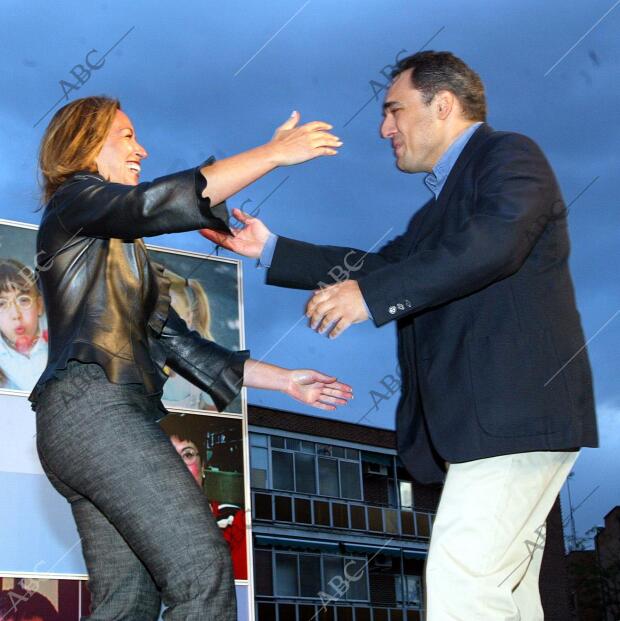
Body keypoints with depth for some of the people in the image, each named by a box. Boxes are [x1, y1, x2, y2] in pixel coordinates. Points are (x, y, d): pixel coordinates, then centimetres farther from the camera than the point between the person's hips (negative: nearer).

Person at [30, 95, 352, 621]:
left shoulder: (117, 250, 31)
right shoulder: (73, 201, 6)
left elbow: (176, 342, 26)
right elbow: (163, 203, -13)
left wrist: (284, 380, 22)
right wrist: (274, 153, -8)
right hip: (94, 404, -9)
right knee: (203, 573, -20)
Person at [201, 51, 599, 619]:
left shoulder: (509, 154, -3)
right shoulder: (443, 204, 28)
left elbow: (495, 243, -21)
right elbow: (376, 266, 29)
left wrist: (370, 295, -21)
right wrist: (270, 248, 26)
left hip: (516, 407, -10)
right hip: (477, 420, 10)